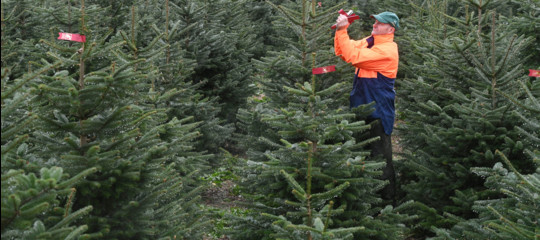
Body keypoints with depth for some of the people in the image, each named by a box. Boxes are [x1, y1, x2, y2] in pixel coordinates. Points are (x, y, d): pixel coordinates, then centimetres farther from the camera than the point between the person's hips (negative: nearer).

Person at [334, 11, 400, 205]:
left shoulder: (387, 50, -18)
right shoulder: (369, 42, 9)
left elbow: (353, 56, -25)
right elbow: (342, 53, 8)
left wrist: (342, 30, -22)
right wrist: (340, 30, -6)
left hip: (379, 110, -9)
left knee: (380, 156, -4)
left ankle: (388, 201, 4)